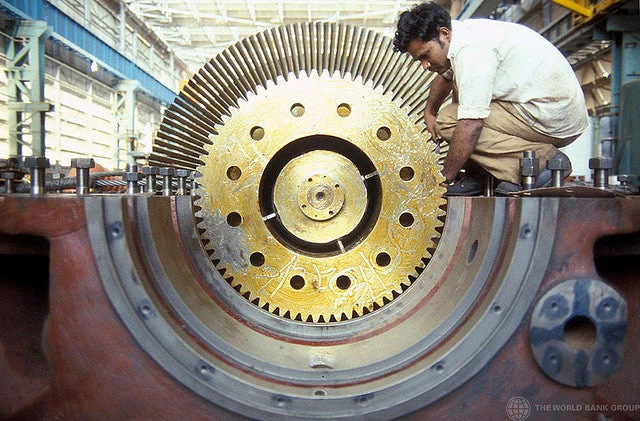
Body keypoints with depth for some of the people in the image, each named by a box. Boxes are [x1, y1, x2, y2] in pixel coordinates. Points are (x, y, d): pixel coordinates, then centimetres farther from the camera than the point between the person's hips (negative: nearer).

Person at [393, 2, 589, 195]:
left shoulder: (471, 50, -20)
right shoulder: (465, 32, 11)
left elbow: (471, 124, -25)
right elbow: (446, 76, 34)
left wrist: (444, 179, -19)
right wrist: (429, 111, 23)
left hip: (554, 120, -11)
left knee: (448, 121, -15)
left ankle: (539, 161, -17)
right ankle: (480, 176, 7)